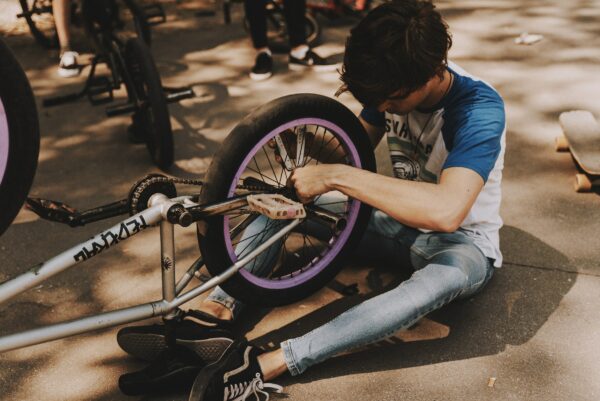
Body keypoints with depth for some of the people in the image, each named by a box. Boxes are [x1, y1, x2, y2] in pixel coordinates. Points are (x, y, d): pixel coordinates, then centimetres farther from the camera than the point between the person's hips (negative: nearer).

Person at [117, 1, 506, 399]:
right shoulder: (392, 83, -11)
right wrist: (309, 171, -17)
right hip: (399, 221, 6)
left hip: (463, 241, -6)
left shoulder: (479, 109, -29)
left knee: (446, 277, -43)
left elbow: (446, 211, -45)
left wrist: (336, 177, -43)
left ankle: (265, 365, -44)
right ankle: (216, 312, -22)